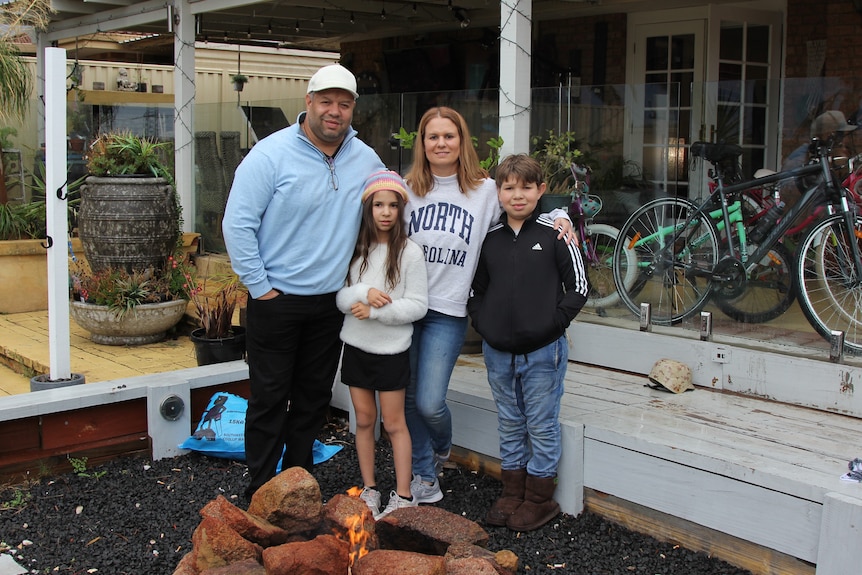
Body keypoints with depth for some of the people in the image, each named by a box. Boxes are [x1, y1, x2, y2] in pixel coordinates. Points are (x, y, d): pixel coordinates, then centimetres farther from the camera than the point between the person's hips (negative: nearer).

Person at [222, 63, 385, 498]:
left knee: (314, 397, 14)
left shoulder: (366, 159, 3)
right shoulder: (272, 153, -12)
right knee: (269, 398, 3)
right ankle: (260, 492, 15)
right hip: (276, 300, -5)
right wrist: (259, 285, -14)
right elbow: (237, 224, -13)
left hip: (329, 303, 5)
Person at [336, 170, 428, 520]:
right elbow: (339, 297, 0)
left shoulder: (410, 253, -9)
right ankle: (369, 491, 24)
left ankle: (403, 497, 12)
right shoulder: (354, 249, 3)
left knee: (394, 423, 3)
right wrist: (363, 293, -20)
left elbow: (418, 306, -11)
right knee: (364, 419, 12)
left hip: (391, 350, -4)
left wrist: (375, 310, -19)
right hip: (356, 346, 4)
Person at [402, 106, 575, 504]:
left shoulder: (485, 190, 2)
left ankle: (442, 448, 27)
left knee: (429, 402, -8)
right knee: (410, 398, 8)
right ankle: (424, 474, 28)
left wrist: (560, 217, -6)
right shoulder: (407, 189, 7)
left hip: (448, 311, -2)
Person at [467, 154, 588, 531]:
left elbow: (578, 285, -5)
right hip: (498, 351, 4)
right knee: (509, 425, 16)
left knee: (542, 425, 6)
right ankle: (512, 493, 30)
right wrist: (481, 322, 3)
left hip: (543, 351, -4)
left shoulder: (555, 234, -7)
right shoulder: (490, 238, 5)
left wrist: (555, 322, -12)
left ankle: (539, 499, 20)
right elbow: (476, 287, 16)